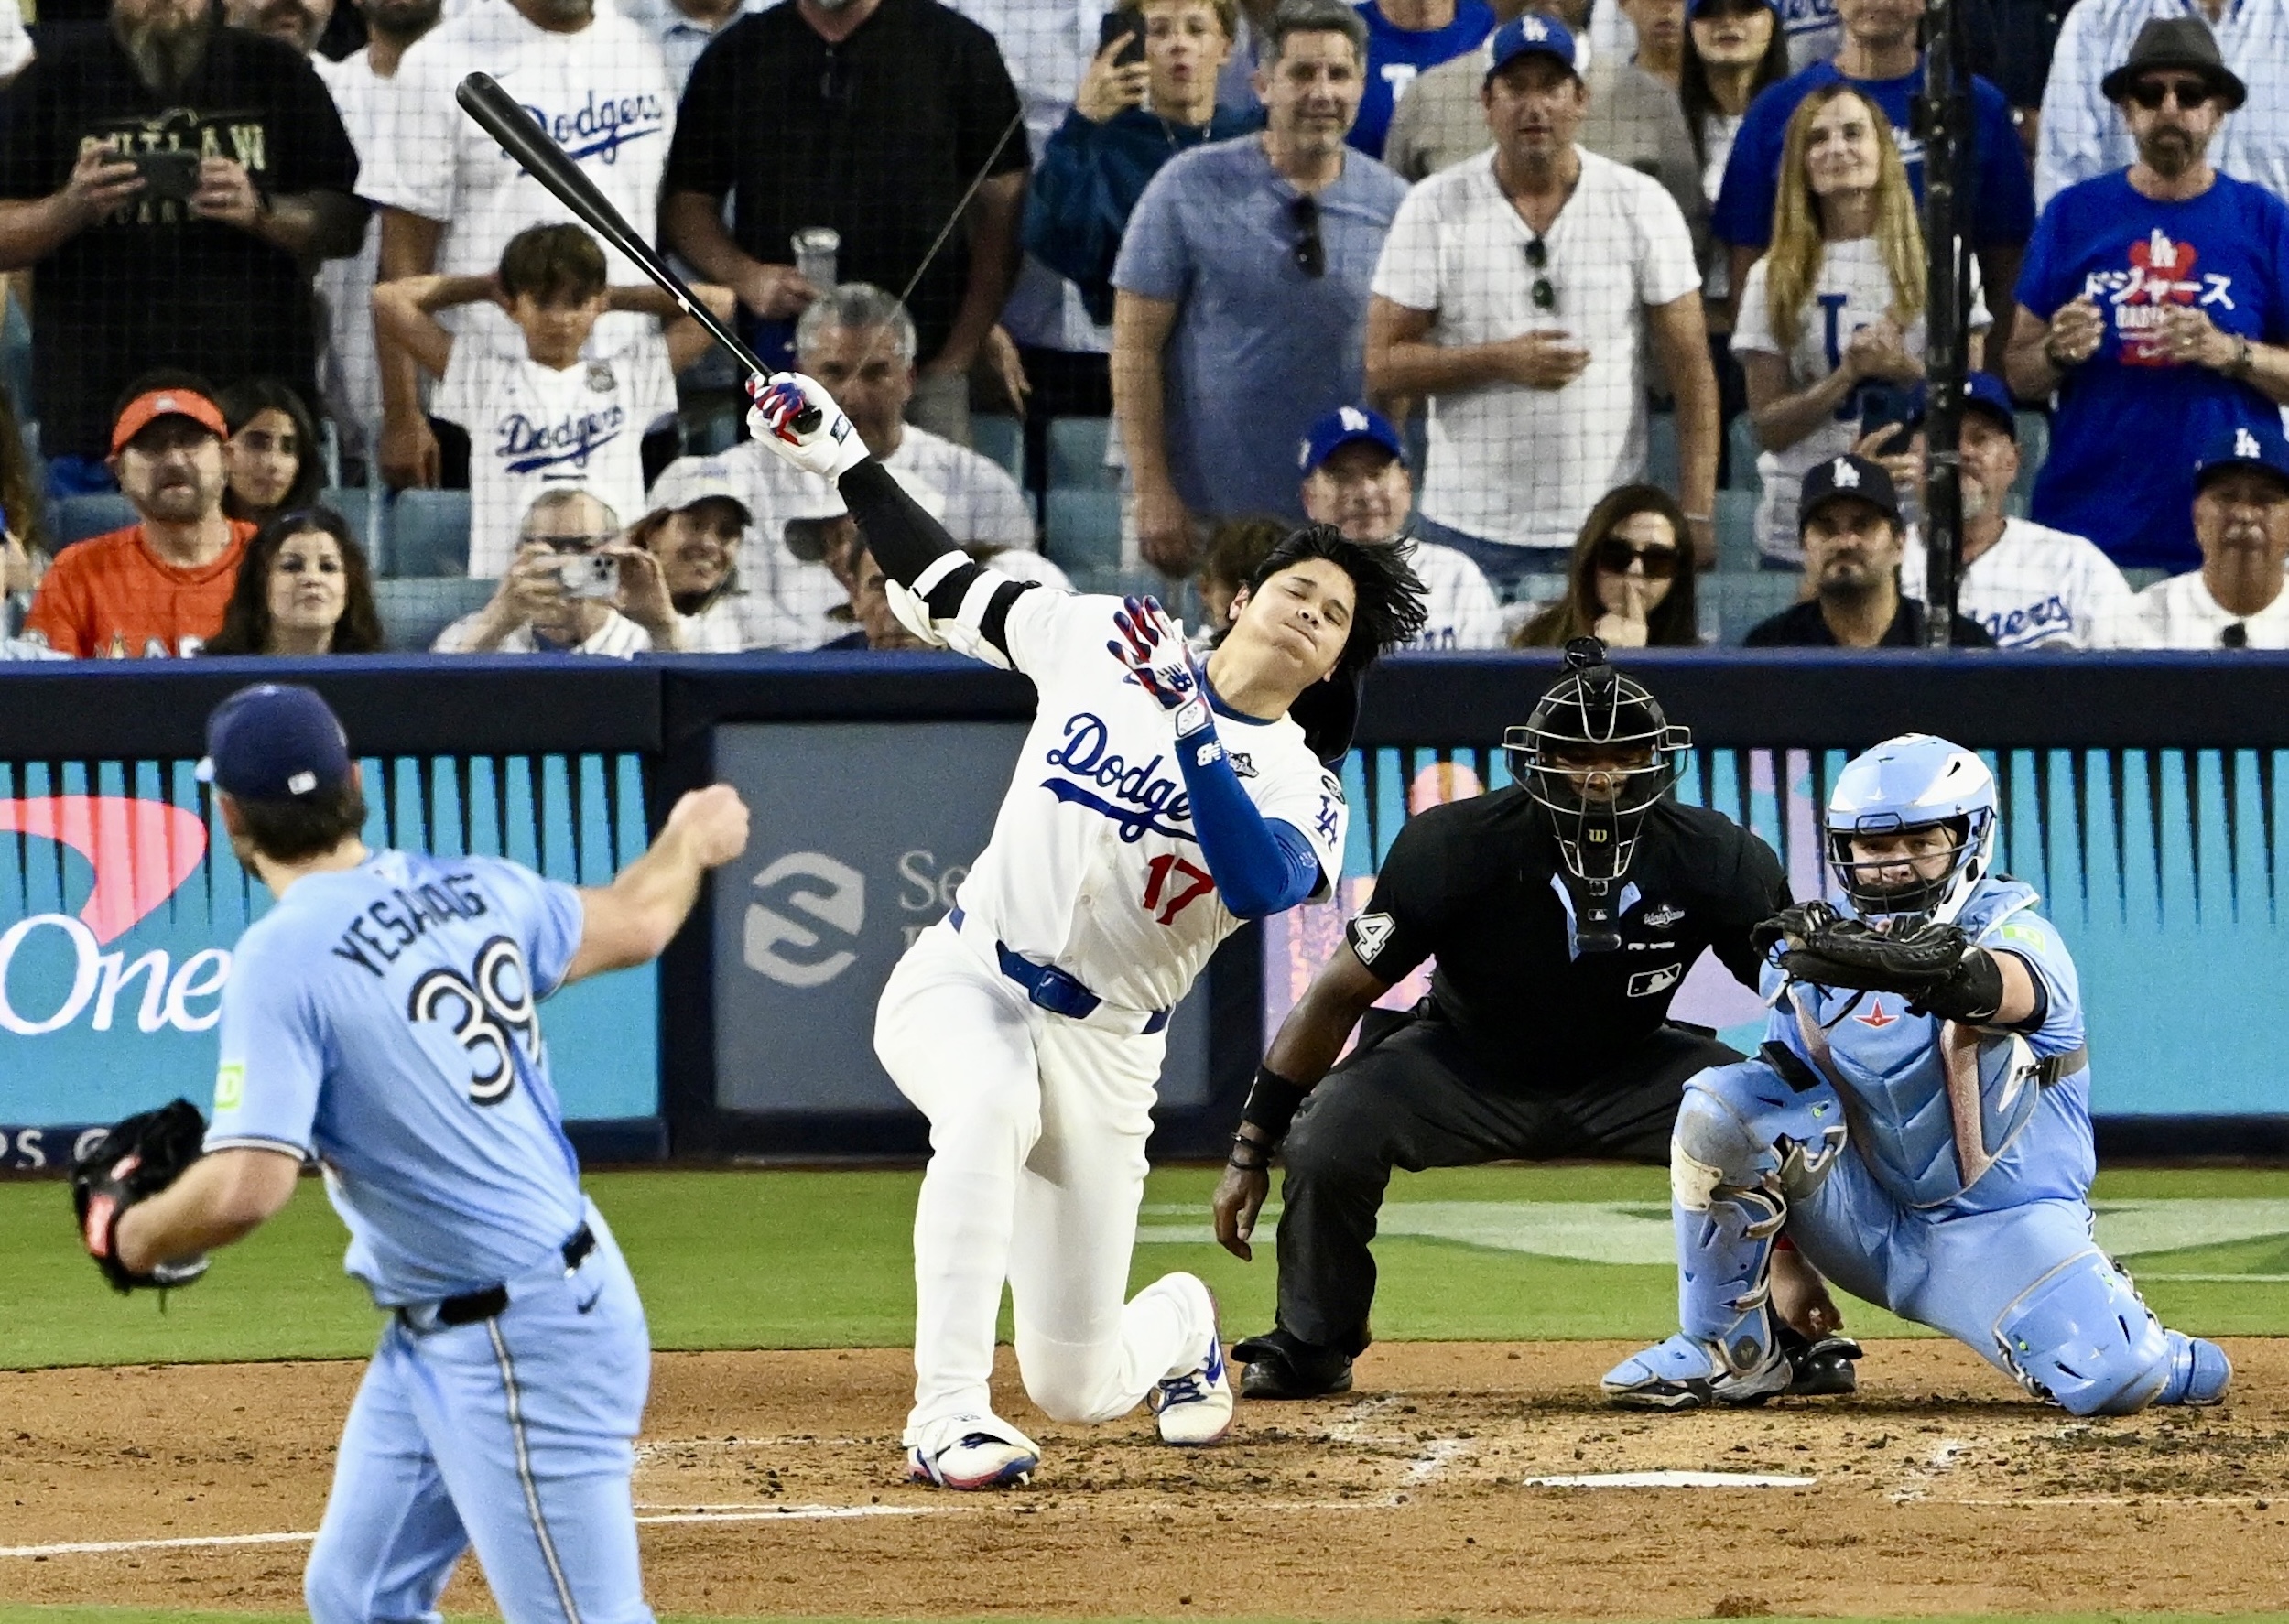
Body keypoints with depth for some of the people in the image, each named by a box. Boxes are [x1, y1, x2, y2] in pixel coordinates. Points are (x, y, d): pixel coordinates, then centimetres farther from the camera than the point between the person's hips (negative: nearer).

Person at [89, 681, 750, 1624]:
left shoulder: (284, 960, -21)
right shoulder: (475, 892, 2)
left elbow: (246, 1190, -29)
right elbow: (632, 925, 21)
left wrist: (130, 1240, -8)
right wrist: (687, 845, 43)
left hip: (523, 1343, -9)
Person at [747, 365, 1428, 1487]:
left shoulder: (1296, 785, -5)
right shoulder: (1102, 641, 2)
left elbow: (1262, 884, -28)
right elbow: (943, 586, 13)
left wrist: (1190, 724, -33)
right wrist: (838, 458, 7)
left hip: (1099, 1047, 0)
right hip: (962, 984, 0)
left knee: (1075, 1387, 2)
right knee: (990, 1105, -39)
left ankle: (1178, 1328, 41)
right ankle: (947, 1415, -38)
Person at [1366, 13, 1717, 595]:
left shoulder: (1642, 205, 3)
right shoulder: (1434, 209, 2)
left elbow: (1690, 370, 2)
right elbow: (1383, 366, 0)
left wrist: (1697, 514, -6)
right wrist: (1500, 361, -15)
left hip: (1606, 532, 0)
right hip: (1468, 527, 0)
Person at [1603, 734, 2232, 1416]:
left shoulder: (2013, 931, -15)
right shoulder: (1815, 941, 1)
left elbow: (2010, 988, -41)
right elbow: (1786, 1090, 5)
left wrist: (1934, 968, -64)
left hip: (1998, 1227, -4)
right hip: (1869, 1221, 4)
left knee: (2111, 1381, -27)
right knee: (1719, 1107, -19)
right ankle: (1726, 1352, -4)